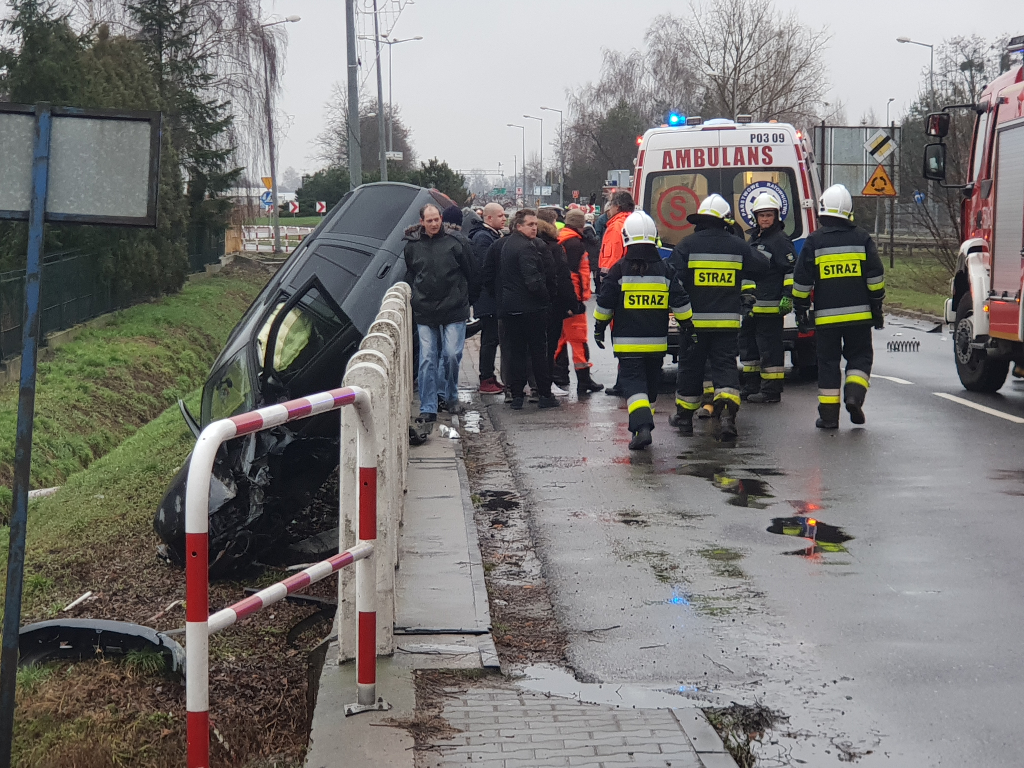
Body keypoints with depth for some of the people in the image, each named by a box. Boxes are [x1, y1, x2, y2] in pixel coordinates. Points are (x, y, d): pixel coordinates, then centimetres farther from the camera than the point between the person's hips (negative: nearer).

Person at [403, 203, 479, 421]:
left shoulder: (456, 243, -1)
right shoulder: (412, 246, 6)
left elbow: (471, 274, 5)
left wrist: (468, 301, 6)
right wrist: (413, 303, 16)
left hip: (454, 310, -2)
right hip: (424, 312, 2)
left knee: (452, 355, -4)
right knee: (427, 359, -2)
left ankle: (449, 396, 18)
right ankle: (428, 407, -1)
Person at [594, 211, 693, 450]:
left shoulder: (618, 270, -6)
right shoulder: (665, 270, 1)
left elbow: (605, 304, -2)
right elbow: (680, 302, 3)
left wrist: (599, 328, 12)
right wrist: (687, 328, 13)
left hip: (627, 342, -3)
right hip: (657, 342, 3)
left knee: (633, 383, -5)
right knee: (650, 384, 18)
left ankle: (642, 427, -24)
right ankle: (642, 425, 28)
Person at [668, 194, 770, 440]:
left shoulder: (688, 244, -7)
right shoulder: (738, 246, 1)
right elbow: (762, 266, 13)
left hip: (694, 319, -1)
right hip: (727, 321, 1)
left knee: (690, 365, 12)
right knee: (725, 365, 4)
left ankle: (685, 415, 22)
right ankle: (728, 411, -17)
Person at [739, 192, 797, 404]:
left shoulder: (780, 240, -8)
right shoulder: (754, 239, 20)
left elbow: (792, 270, -13)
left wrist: (788, 296, -19)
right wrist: (745, 294, 29)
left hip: (770, 306, -10)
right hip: (751, 306, 10)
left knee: (769, 348, -7)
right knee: (748, 345, 15)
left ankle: (771, 390, -2)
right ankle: (751, 388, 24)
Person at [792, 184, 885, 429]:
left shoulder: (813, 241, -1)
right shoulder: (861, 238, 3)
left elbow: (802, 281, 0)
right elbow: (875, 277, 3)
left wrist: (800, 309, 10)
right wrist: (876, 308, 11)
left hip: (826, 315, -1)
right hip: (858, 314, 1)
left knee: (828, 362, 5)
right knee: (860, 356, 13)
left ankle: (829, 415, 4)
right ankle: (854, 393, -11)